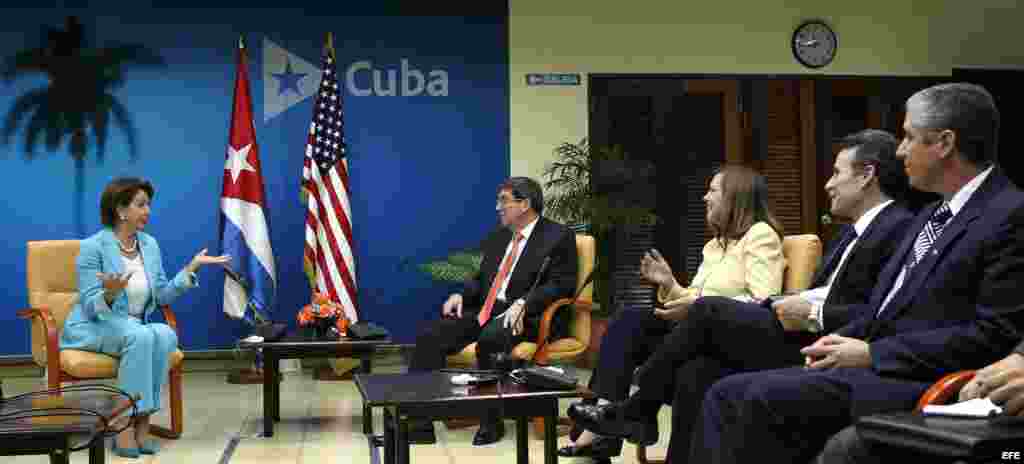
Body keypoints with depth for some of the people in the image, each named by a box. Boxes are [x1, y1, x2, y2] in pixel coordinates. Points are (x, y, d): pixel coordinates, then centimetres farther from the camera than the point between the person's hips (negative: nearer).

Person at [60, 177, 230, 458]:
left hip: (134, 327, 5)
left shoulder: (150, 244, 6)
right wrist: (110, 294, -37)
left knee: (166, 335, -29)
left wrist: (193, 266, -3)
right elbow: (91, 308, -15)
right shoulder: (92, 247, -13)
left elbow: (162, 296, 5)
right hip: (93, 327, -5)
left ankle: (142, 421, -25)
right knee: (141, 336, -36)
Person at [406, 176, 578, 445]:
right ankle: (419, 423, -17)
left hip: (526, 317, -7)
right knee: (429, 336, -15)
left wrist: (522, 303, -24)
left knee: (489, 340, -38)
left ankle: (492, 420, -19)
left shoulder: (558, 236, -1)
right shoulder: (498, 237, 21)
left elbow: (561, 285, -11)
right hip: (485, 310, 7)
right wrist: (462, 295, 2)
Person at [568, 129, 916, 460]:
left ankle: (639, 408, 2)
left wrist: (814, 315, -18)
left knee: (710, 309, -13)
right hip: (802, 337, 9)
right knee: (696, 374, -11)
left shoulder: (900, 228, -7)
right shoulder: (853, 232, 24)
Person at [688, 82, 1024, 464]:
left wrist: (871, 354, -15)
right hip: (876, 366, 9)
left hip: (921, 384, -9)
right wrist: (845, 339, 1)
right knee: (727, 394, -5)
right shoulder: (934, 215, 21)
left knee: (766, 398, -25)